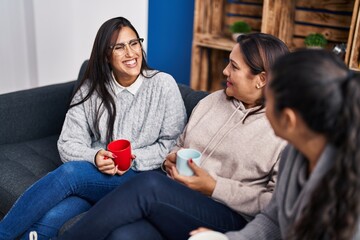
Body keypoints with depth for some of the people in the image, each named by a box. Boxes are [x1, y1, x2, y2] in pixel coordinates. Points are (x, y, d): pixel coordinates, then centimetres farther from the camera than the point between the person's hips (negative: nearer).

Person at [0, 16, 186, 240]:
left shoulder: (163, 84, -2)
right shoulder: (91, 88, 5)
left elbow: (174, 144, -2)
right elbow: (68, 144, 0)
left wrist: (134, 159, -14)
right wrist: (94, 157, -21)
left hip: (140, 177, -2)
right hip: (95, 174, 3)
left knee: (69, 173, -30)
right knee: (47, 219, -30)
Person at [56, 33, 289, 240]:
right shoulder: (213, 101, 14)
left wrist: (213, 187, -13)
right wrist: (173, 158, 2)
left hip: (229, 219, -5)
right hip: (173, 201, 5)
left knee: (149, 184, -31)